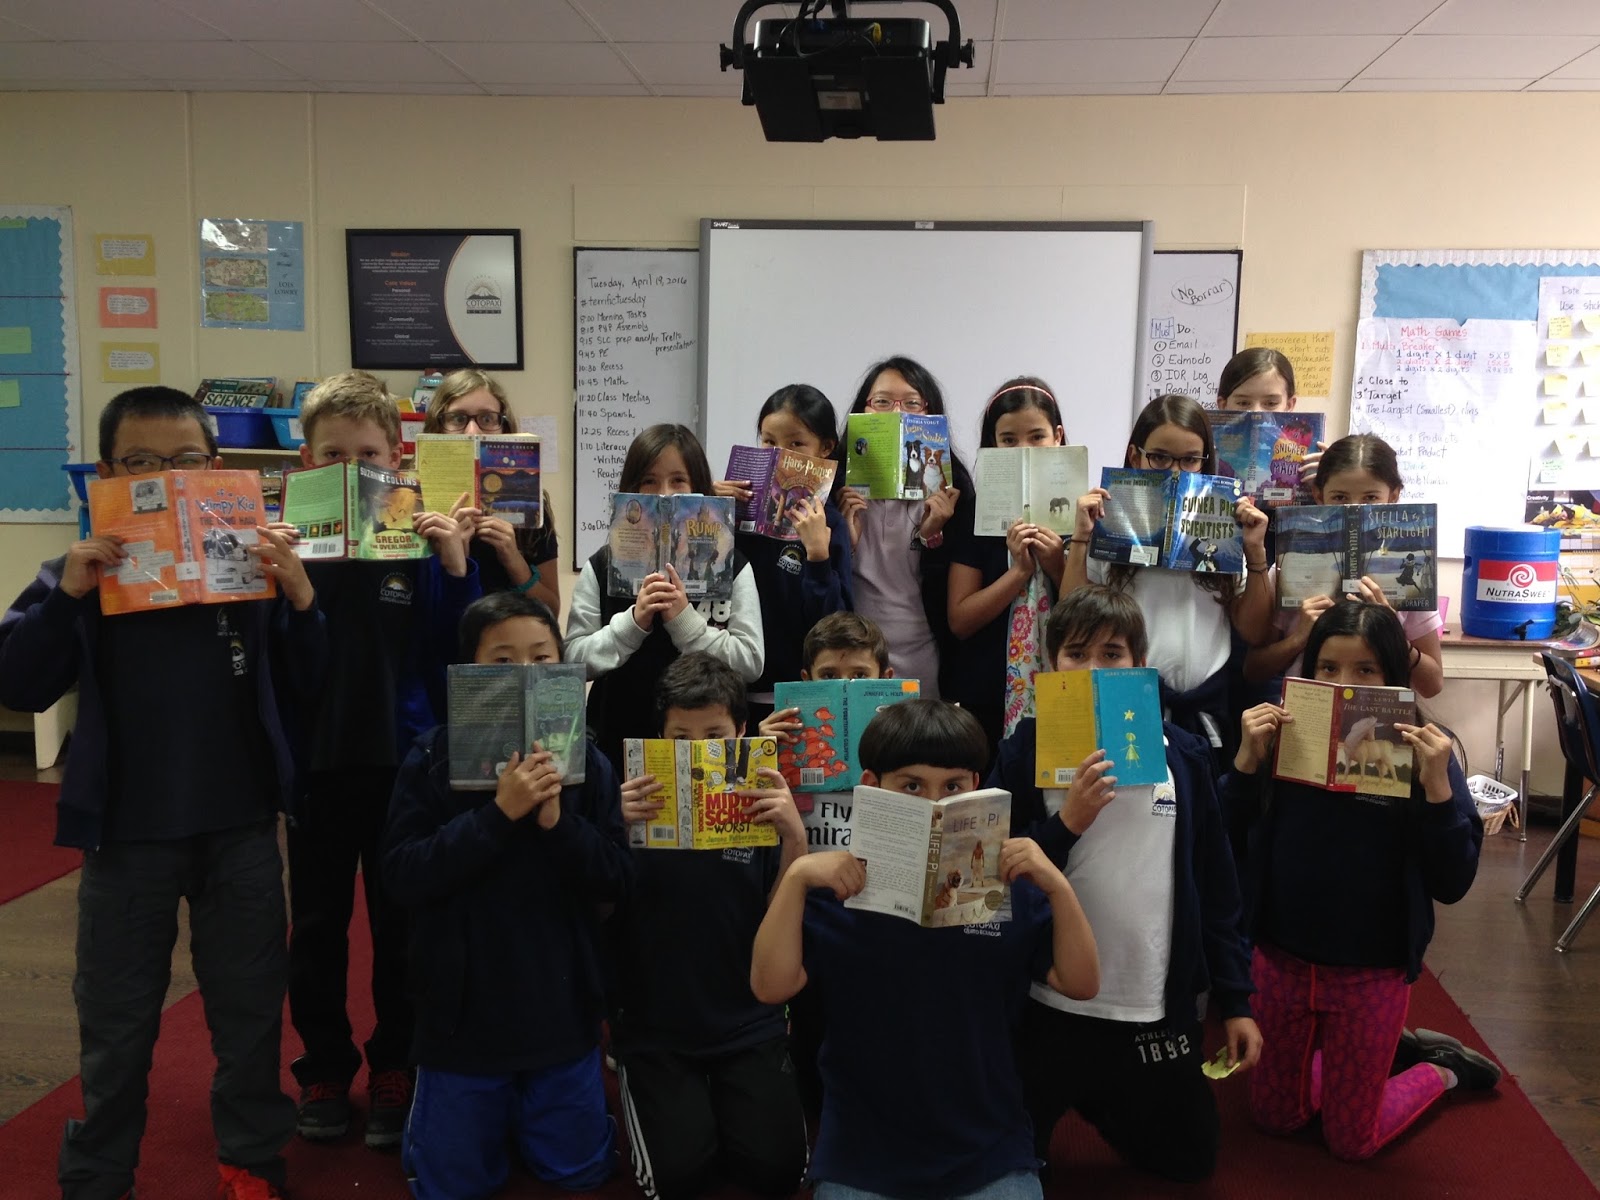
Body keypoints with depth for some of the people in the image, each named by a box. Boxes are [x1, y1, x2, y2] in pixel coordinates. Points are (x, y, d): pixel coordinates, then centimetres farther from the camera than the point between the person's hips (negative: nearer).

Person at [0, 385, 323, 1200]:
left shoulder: (254, 561, -2)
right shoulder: (84, 571, -3)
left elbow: (301, 684, -1)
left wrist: (300, 599, -17)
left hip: (242, 829, 1)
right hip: (127, 835, -1)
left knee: (250, 1011, 15)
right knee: (115, 1025, 14)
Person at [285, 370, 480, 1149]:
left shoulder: (424, 542, -4)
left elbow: (455, 654, -6)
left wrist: (457, 571, -19)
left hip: (403, 762, -1)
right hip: (315, 762, 1)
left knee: (401, 925, 11)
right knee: (317, 926, 14)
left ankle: (396, 1071, 29)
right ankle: (324, 1070, 32)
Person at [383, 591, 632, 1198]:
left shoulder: (585, 760, -5)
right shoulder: (433, 759, -9)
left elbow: (619, 881, -7)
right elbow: (402, 876, -16)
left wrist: (558, 821, -24)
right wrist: (498, 813, -27)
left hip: (562, 1010, 2)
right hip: (463, 1011, -1)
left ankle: (519, 1109, 44)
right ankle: (482, 1113, 42)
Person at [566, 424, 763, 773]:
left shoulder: (731, 565, 0)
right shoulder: (602, 567, 2)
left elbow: (751, 662, -7)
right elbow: (574, 658, -4)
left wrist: (685, 620, -16)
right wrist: (633, 621, -17)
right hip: (620, 740, 1)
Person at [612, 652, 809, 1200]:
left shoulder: (763, 804, -2)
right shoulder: (640, 805, -5)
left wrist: (796, 836, -23)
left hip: (748, 1026, 1)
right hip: (653, 1028, -1)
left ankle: (721, 1098, 21)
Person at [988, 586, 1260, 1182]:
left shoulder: (1181, 753, -2)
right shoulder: (1025, 752, -8)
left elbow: (1215, 883, 3)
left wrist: (1236, 1000, 4)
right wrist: (1068, 821, -24)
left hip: (1160, 1010, 2)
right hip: (1050, 1006, -2)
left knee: (1188, 1160, 17)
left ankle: (1097, 1102, 41)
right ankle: (1070, 1100, 40)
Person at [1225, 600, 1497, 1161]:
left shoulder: (1422, 752, -11)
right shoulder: (1285, 740, -7)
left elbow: (1452, 884, -12)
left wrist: (1437, 786, -25)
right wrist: (1245, 763, -20)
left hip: (1373, 972, -3)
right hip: (1283, 959, 3)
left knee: (1352, 1141, 12)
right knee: (1274, 1115, 19)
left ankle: (1443, 1069, 38)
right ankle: (1388, 1051, 39)